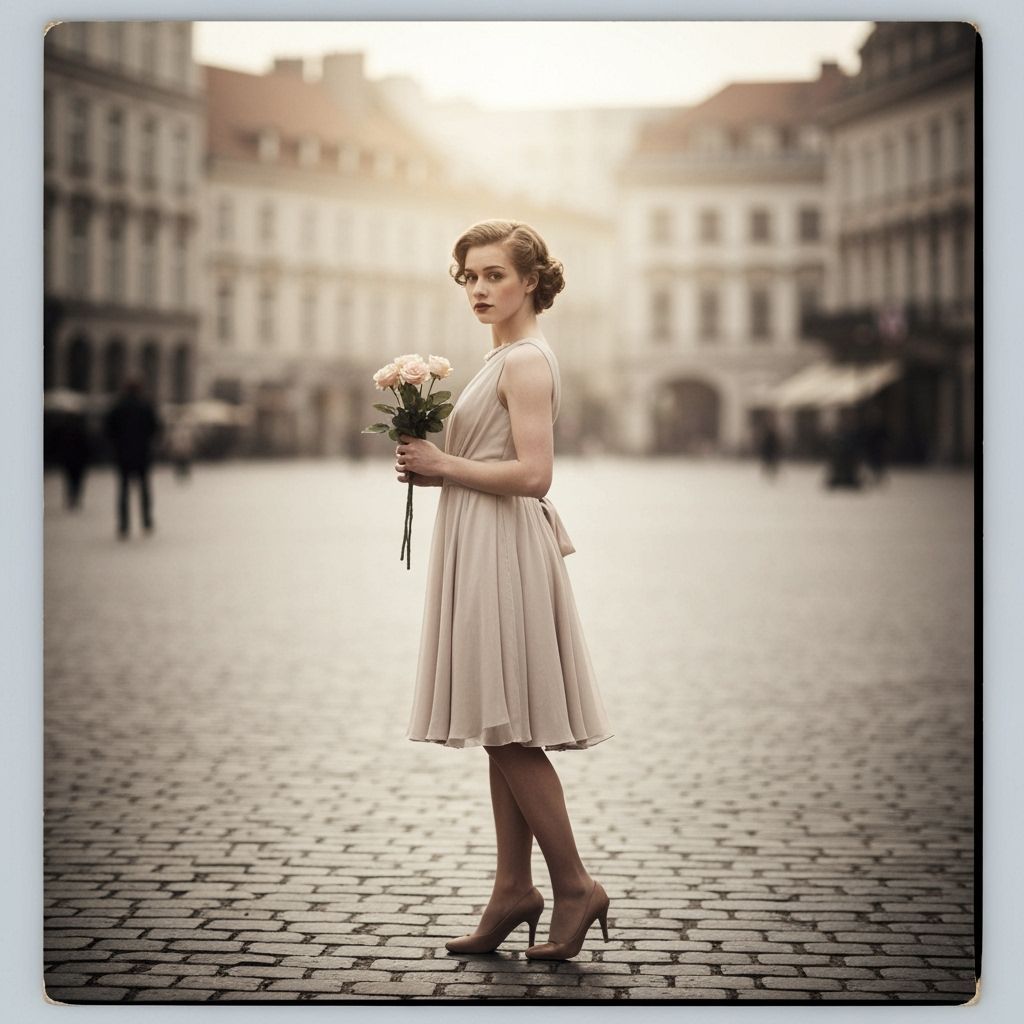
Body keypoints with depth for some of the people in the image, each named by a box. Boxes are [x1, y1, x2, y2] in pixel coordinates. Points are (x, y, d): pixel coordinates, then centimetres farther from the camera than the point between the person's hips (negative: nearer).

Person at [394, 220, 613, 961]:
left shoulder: (527, 361, -13)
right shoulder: (507, 357, 18)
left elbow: (532, 473, -22)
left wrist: (444, 466, -14)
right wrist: (434, 462, 9)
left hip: (506, 552, -10)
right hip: (483, 551, 10)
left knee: (511, 734, -7)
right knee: (502, 736, 10)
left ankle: (575, 884, 1)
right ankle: (514, 892, 14)